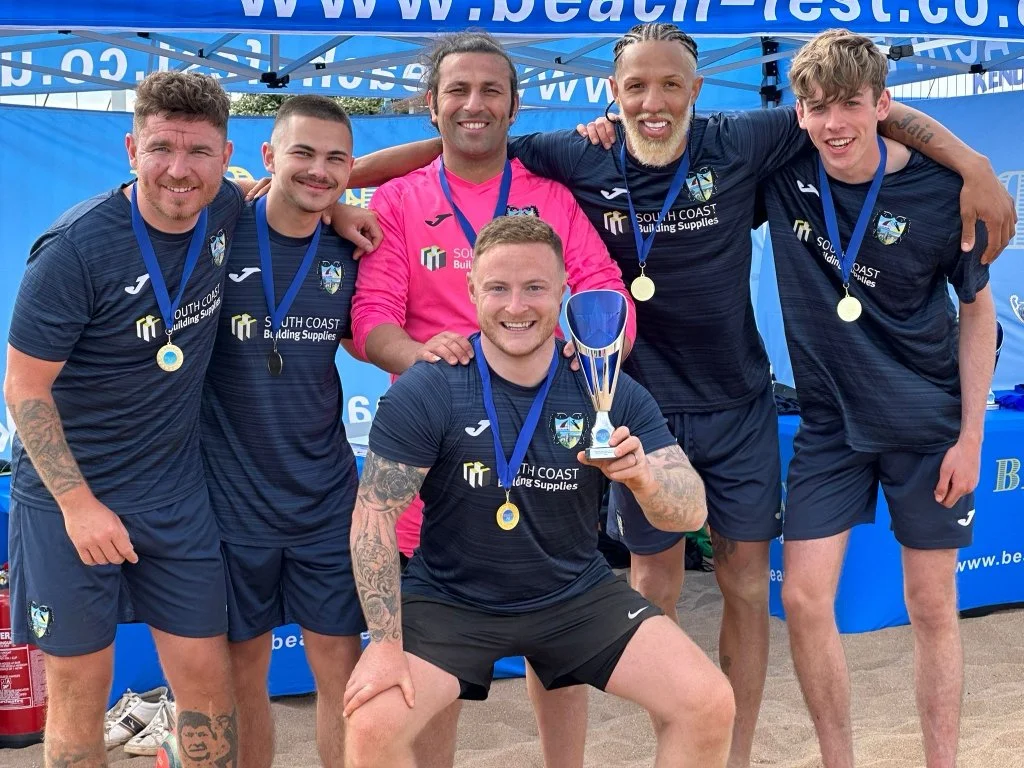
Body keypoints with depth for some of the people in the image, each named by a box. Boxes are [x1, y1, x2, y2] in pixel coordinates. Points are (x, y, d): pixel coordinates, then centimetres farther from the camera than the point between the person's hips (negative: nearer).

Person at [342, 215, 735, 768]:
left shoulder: (609, 392, -9)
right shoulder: (426, 392, -16)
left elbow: (692, 513, -11)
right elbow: (375, 515, -13)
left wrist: (641, 475, -33)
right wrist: (385, 644, -18)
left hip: (578, 595, 2)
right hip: (449, 598, -2)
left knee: (710, 705, -12)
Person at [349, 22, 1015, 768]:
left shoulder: (740, 144, -13)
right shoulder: (579, 161, -12)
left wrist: (974, 168, -12)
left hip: (740, 406, 0)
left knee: (747, 585, 9)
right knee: (654, 588, 11)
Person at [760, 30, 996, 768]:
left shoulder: (940, 187, -15)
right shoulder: (783, 169, -11)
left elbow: (977, 308, -3)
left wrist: (971, 434, -7)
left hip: (928, 424, -2)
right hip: (830, 421, 2)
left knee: (933, 607, 6)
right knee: (805, 598, -2)